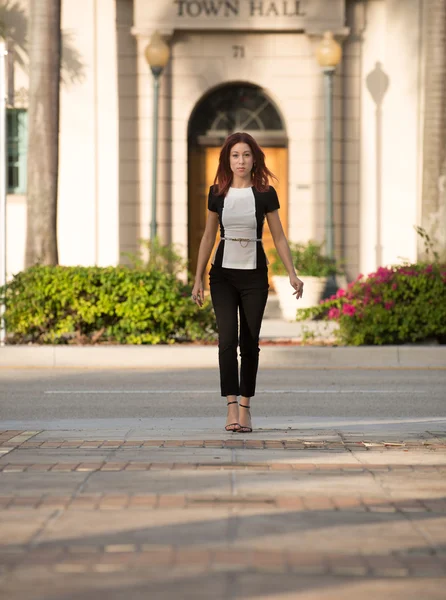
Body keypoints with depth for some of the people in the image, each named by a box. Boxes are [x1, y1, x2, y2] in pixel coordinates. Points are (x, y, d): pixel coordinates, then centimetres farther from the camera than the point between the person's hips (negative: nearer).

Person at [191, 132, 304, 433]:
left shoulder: (265, 194, -1)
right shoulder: (217, 193, 3)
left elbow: (279, 237, 4)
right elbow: (208, 237, 10)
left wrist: (292, 274, -3)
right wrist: (198, 278, 9)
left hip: (254, 275, 0)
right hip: (223, 273, 0)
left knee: (250, 341, 3)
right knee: (227, 338, -13)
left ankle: (245, 407, 13)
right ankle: (232, 406, -16)